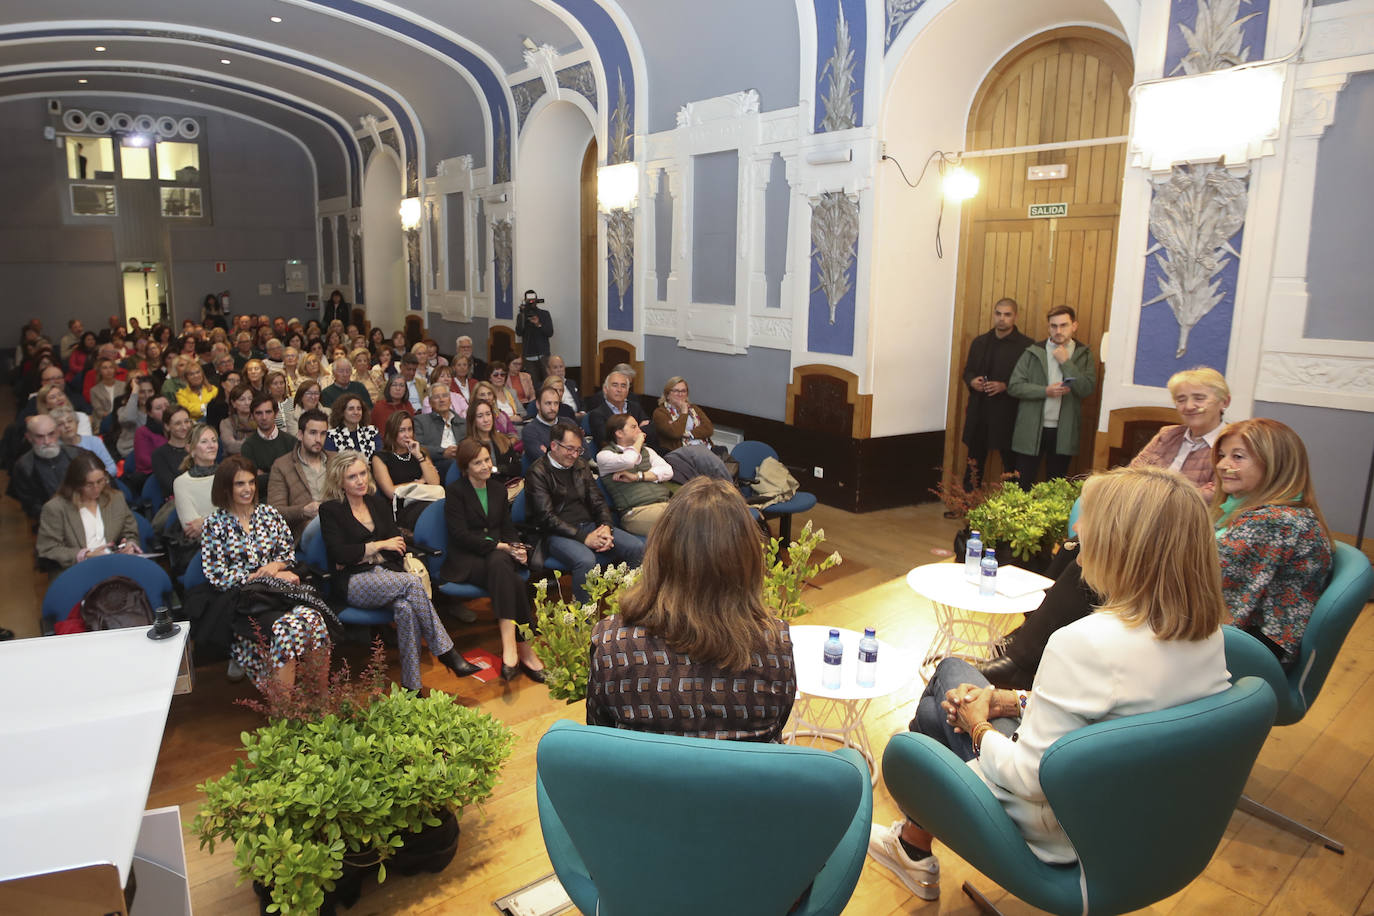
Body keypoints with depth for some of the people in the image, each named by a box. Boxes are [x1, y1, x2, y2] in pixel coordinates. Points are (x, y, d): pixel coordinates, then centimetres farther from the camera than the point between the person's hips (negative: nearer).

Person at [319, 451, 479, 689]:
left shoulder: (378, 502, 18)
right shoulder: (330, 510, 3)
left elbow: (399, 545, 8)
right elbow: (338, 554, -9)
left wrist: (357, 555, -3)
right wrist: (379, 545, -6)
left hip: (387, 573, 4)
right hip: (355, 583, -4)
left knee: (406, 607, -31)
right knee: (412, 583, -30)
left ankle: (411, 685, -28)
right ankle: (446, 653, -25)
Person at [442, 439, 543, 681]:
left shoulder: (498, 491, 20)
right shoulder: (455, 491, 1)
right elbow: (460, 535, -9)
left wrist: (516, 548, -5)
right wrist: (498, 546, -16)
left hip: (498, 554, 4)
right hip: (466, 560, -4)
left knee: (499, 563, -36)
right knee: (513, 582, -34)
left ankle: (510, 646, -41)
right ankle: (524, 649, -36)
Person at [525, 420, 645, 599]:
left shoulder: (581, 466, 17)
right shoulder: (538, 472, -4)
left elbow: (597, 501, 15)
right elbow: (546, 517, -12)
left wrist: (606, 528, -7)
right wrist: (584, 537, -19)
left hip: (589, 526, 7)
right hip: (557, 534, -6)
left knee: (637, 547, -14)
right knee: (586, 560, -37)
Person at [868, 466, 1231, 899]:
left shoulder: (1086, 643, -34)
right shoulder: (1210, 633, -9)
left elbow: (1029, 779, -28)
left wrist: (979, 726, -9)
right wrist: (1017, 703, 0)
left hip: (1060, 837, -7)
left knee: (950, 672, 14)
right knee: (935, 709, 19)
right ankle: (912, 847, 39)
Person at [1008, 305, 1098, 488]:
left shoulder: (1084, 355, 4)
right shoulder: (1033, 352, 2)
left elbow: (1087, 389, -9)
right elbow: (1014, 386, -3)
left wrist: (1065, 362, -12)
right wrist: (1045, 391, -15)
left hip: (1063, 432, 1)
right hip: (1031, 430, -1)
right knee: (1022, 486, 2)